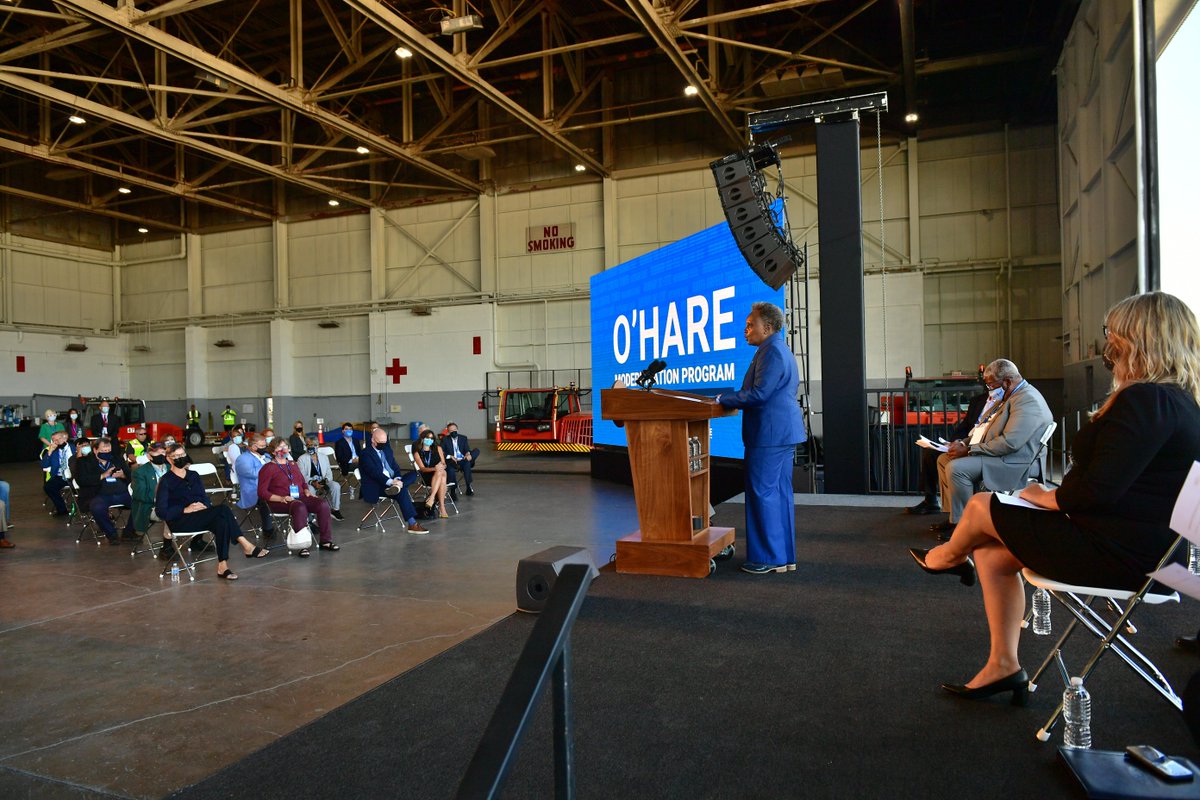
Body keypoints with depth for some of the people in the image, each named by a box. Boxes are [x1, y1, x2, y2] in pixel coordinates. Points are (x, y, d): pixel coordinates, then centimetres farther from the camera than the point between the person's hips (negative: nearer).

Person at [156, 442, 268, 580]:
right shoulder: (166, 481, 2)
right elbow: (161, 511, -7)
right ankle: (246, 546, -28)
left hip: (199, 517, 5)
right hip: (179, 522, -5)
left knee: (221, 521, -32)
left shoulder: (193, 476, 20)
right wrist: (185, 510, -16)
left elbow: (205, 498, 17)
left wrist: (204, 506, -6)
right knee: (223, 509, -30)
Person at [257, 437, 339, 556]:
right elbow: (262, 492, -5)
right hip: (280, 502, -6)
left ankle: (325, 541, -15)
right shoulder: (268, 468, 2)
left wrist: (307, 491, 8)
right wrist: (281, 498, -18)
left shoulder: (292, 465, 23)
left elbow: (303, 483, 31)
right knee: (300, 508, -39)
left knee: (323, 505, -21)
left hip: (300, 497, 6)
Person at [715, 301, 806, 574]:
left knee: (762, 494, -4)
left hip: (769, 434, -11)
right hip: (784, 431, 11)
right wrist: (730, 399, 18)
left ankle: (767, 558, 3)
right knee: (781, 493, 13)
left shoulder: (772, 352, -15)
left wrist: (723, 399, -11)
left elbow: (758, 394, -21)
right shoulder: (780, 349, 19)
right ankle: (784, 556, 20)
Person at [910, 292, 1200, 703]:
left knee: (981, 506, 1)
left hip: (1119, 553, -10)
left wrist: (1042, 497, -8)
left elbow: (1096, 491, -28)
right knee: (991, 553, 12)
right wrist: (1053, 495, 3)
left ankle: (950, 556, 35)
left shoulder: (1145, 400, -24)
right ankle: (1002, 667, 18)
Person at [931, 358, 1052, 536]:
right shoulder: (1009, 397, 17)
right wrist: (964, 442, 5)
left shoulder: (1028, 401, -18)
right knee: (944, 459, 8)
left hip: (1011, 462, -11)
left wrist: (969, 449, -22)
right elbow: (987, 430, 23)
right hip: (993, 453, 11)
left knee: (955, 468, -27)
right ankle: (954, 516, 8)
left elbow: (1010, 443, -27)